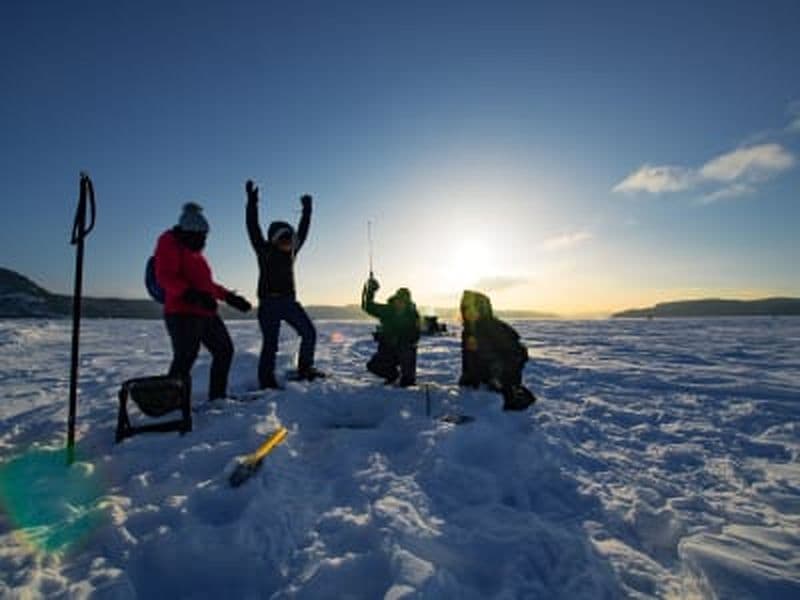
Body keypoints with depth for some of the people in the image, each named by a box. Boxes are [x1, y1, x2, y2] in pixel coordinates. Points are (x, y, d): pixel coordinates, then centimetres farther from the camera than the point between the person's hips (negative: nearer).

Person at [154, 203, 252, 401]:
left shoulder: (194, 250, 21)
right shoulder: (170, 243, -4)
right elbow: (165, 277, -18)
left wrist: (230, 297, 24)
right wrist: (193, 295, -33)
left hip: (206, 313, 9)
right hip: (182, 313, -9)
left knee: (224, 349, 13)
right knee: (185, 358, -13)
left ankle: (217, 396, 24)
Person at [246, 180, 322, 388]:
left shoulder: (291, 251, 9)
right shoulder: (264, 251, -4)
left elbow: (302, 231, 16)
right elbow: (253, 228, -13)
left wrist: (307, 210, 18)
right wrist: (252, 202, -19)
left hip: (289, 301, 6)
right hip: (269, 303, -5)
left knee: (309, 332, 2)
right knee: (270, 343, -3)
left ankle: (305, 369, 17)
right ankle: (267, 383, 8)